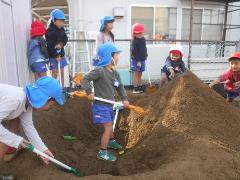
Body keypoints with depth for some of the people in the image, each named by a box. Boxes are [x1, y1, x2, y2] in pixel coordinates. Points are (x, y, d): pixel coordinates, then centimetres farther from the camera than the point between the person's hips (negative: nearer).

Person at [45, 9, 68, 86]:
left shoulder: (62, 29, 7)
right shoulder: (49, 31, -15)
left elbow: (65, 38, 7)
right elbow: (50, 45, -19)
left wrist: (61, 44, -14)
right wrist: (56, 56, -19)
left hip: (61, 53, 7)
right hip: (53, 55, -7)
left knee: (62, 72, 13)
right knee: (55, 72, -3)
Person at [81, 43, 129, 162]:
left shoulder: (115, 73, 4)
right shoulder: (100, 71, -21)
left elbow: (120, 86, 10)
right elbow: (85, 79, -23)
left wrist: (124, 98, -1)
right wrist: (89, 92, -31)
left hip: (110, 104, 9)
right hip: (101, 106, -8)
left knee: (110, 124, 27)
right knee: (108, 127, -8)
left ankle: (111, 141, 53)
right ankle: (102, 152, 6)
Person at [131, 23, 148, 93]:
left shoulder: (143, 40, 9)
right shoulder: (134, 41, -13)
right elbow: (134, 52, -17)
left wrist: (145, 56, 17)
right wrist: (138, 61, -19)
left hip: (142, 60, 7)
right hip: (136, 60, -7)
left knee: (140, 74, 13)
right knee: (136, 74, -2)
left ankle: (140, 87, 21)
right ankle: (135, 89, 4)